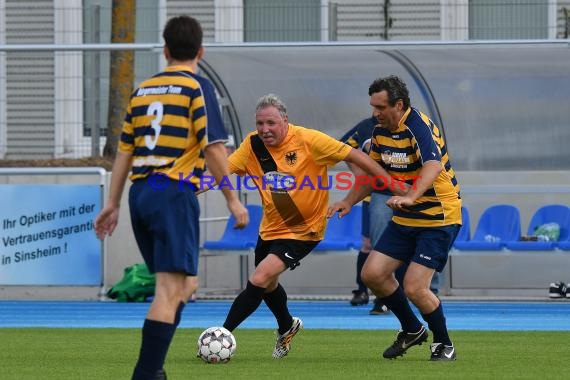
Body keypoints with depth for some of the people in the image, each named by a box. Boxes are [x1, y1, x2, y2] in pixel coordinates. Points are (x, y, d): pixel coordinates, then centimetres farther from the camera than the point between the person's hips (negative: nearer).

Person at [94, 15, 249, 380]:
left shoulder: (143, 90, 15)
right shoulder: (197, 86, -3)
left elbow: (125, 151, 16)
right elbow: (213, 147, -11)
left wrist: (113, 204, 21)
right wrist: (233, 199, -7)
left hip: (140, 192, 7)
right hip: (175, 193, -7)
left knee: (185, 284, 19)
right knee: (172, 289, -10)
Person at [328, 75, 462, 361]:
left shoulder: (418, 127, -23)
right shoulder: (380, 132, 4)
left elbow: (433, 166, -40)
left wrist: (410, 196, -56)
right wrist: (348, 202, 4)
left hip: (439, 217, -8)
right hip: (404, 219, 8)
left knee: (414, 288, -15)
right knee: (373, 274, 1)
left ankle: (444, 344, 9)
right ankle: (412, 330, 23)